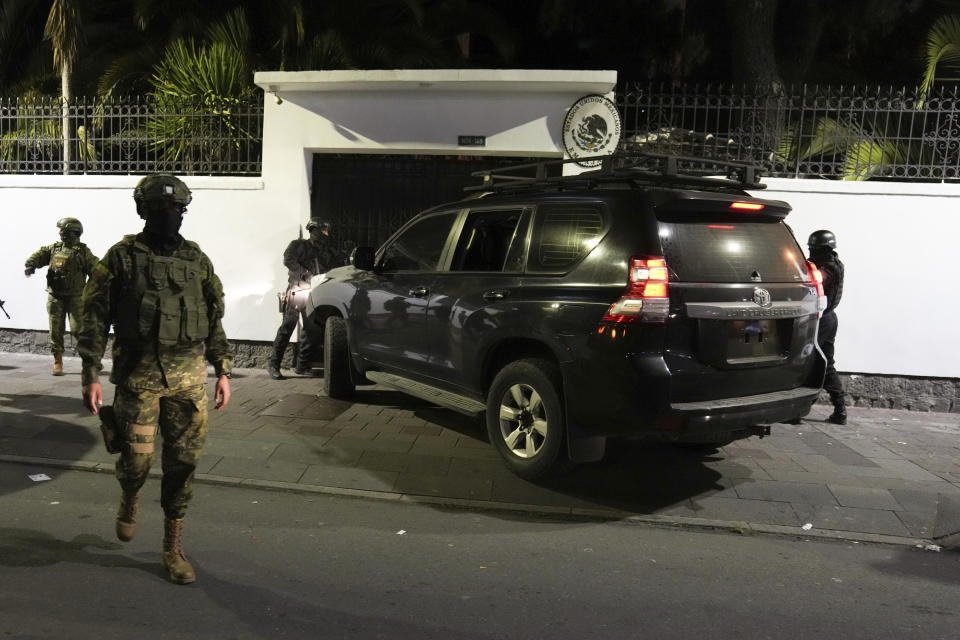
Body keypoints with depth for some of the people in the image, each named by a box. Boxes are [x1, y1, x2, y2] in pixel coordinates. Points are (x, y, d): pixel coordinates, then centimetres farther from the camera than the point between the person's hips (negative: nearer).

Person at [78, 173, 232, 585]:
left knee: (183, 462, 4)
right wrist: (91, 375, -7)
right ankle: (129, 500, 39)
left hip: (188, 378, 3)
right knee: (137, 459, 2)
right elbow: (95, 319, -1)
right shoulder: (122, 257, -1)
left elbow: (214, 320, 13)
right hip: (138, 377, -2)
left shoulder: (196, 259, 9)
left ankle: (173, 547, 19)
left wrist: (222, 370, 9)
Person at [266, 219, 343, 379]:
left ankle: (303, 365, 11)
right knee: (288, 326, -12)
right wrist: (305, 273, -17)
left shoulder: (324, 252, 23)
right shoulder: (299, 245, 5)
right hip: (297, 291, -6)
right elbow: (288, 259, -10)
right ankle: (273, 363, -8)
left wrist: (330, 246, 8)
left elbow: (339, 263, 16)